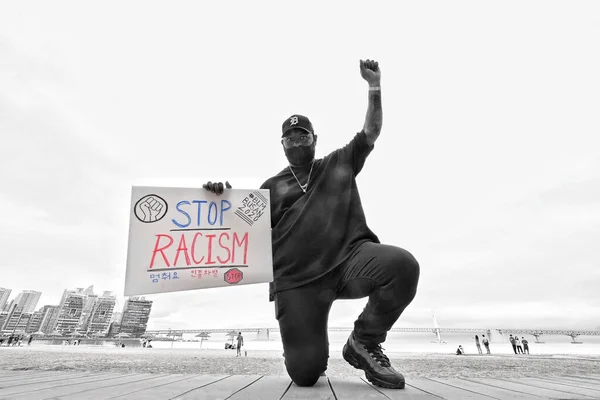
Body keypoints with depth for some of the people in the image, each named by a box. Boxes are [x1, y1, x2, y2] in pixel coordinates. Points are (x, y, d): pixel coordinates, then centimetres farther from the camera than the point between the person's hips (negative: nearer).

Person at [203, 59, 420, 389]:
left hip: (349, 258, 1)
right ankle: (316, 351, 32)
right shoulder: (272, 186, 17)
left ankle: (363, 342, -4)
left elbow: (371, 132, 18)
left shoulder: (340, 163, 19)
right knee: (304, 373, -9)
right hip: (297, 279, 0)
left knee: (401, 265, -30)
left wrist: (374, 86, 12)